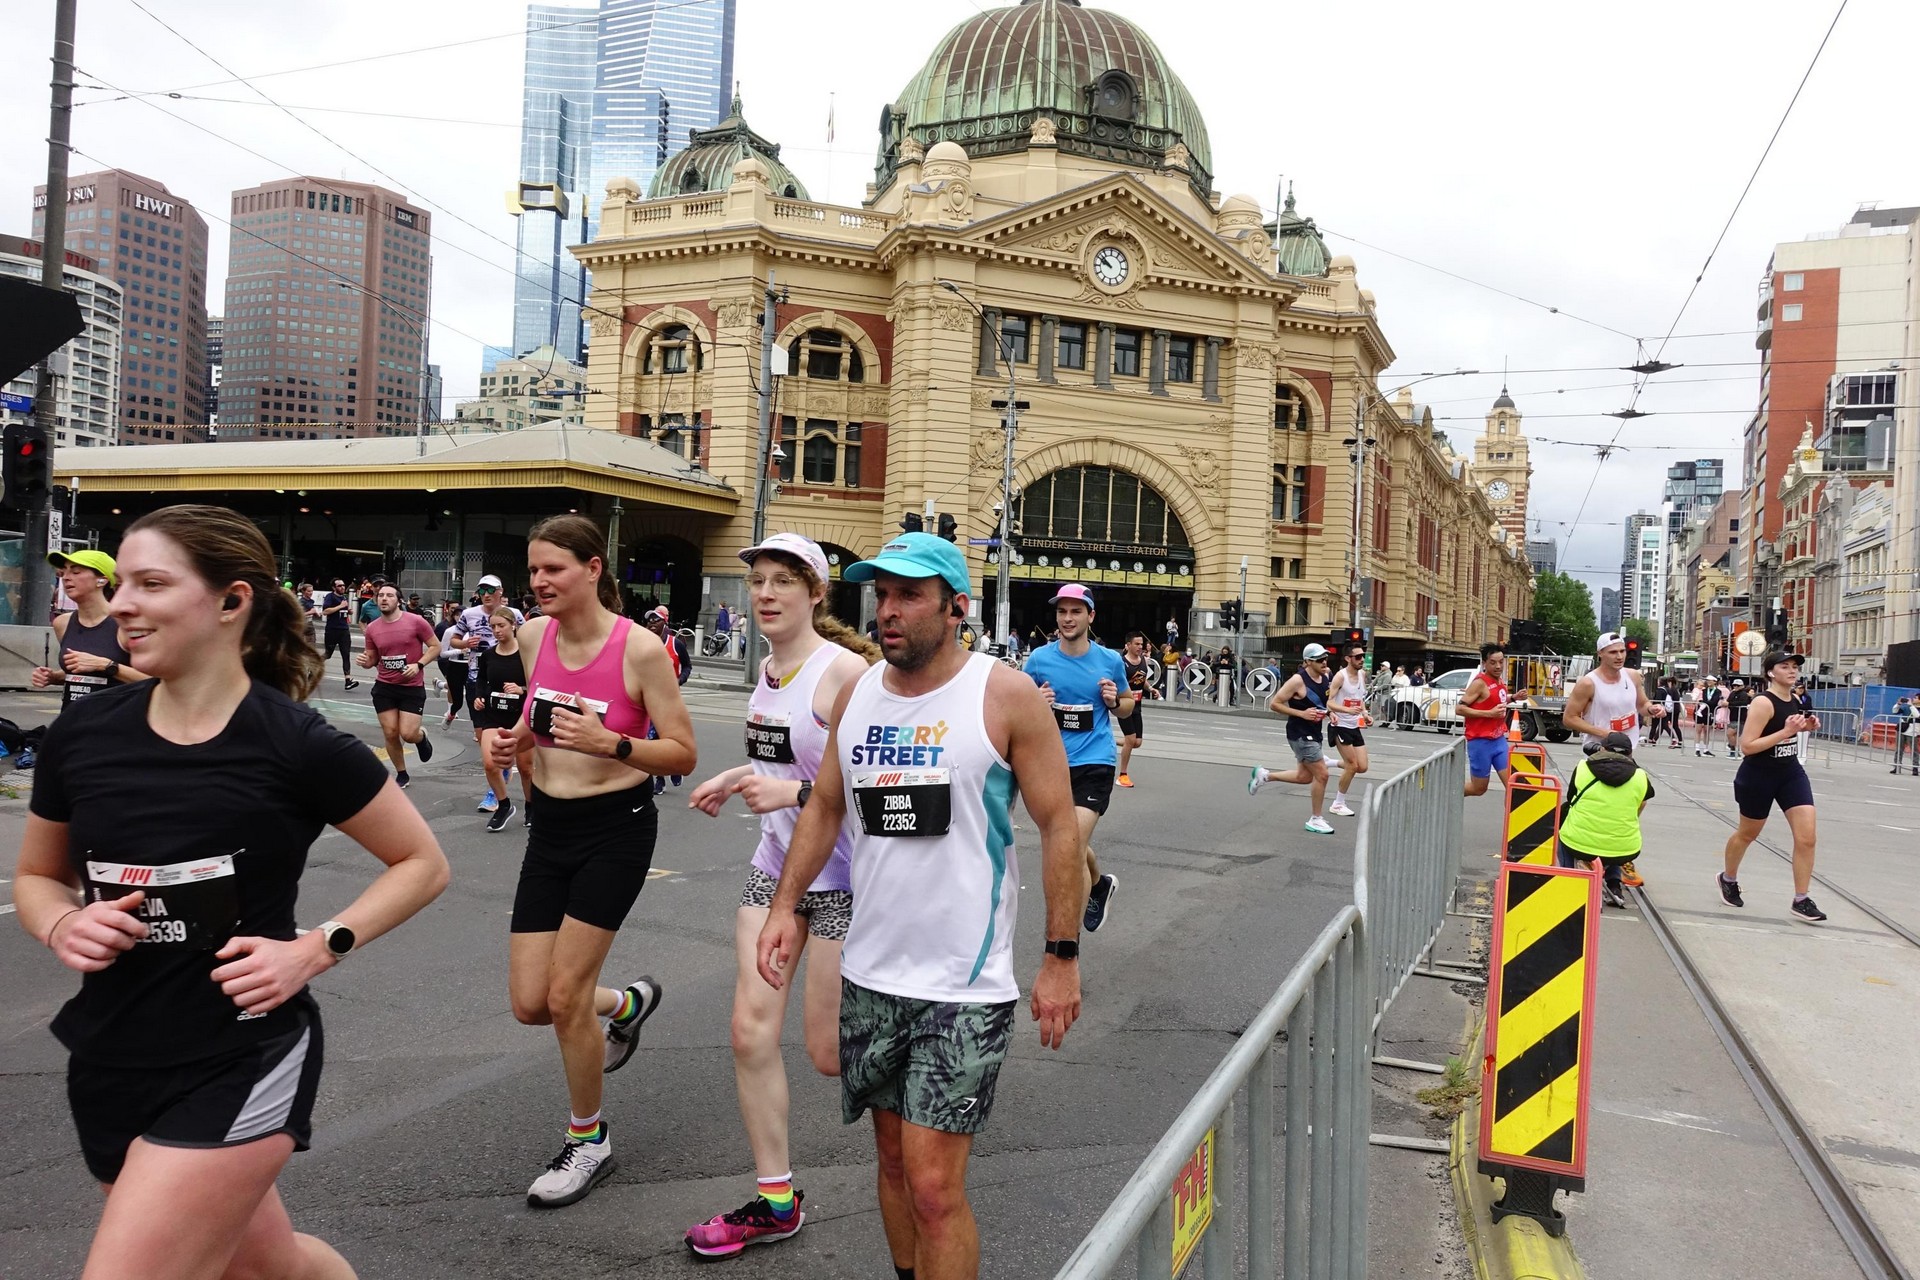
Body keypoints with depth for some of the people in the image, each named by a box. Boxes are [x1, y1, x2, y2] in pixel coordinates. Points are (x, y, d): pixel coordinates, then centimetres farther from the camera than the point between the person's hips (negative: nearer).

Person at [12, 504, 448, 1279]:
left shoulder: (299, 746, -15)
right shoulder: (81, 734, -3)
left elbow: (423, 864, -4)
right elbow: (36, 878, 13)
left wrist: (317, 950, -16)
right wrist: (62, 926, -8)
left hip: (242, 1066, -5)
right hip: (110, 1064, 5)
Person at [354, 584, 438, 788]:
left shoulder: (416, 621, -10)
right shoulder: (372, 629, 2)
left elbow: (436, 646, -3)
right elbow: (372, 659, 13)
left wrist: (418, 665, -16)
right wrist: (365, 661, -11)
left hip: (412, 687, -3)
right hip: (384, 687, 3)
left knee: (408, 734, -9)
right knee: (390, 734, 3)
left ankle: (422, 737, 29)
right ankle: (402, 775, 22)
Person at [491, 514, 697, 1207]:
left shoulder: (640, 648, -18)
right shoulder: (533, 635, 0)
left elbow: (683, 753, -13)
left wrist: (608, 743, -28)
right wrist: (516, 739, -2)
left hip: (616, 826, -6)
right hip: (550, 825, 6)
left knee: (564, 995, -4)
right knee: (530, 1003, 5)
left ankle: (589, 1142, 21)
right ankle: (629, 1002, 39)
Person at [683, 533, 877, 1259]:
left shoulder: (845, 670, -19)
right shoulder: (768, 668, 7)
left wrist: (794, 792, -30)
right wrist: (738, 779, 11)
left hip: (840, 877, -7)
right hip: (775, 868, 7)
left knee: (830, 1051, 3)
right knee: (751, 1031, 3)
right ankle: (775, 1202, 17)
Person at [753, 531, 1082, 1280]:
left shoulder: (1006, 698, -10)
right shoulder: (856, 695, 5)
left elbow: (1060, 828, -8)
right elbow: (824, 807, 15)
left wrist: (1063, 957, -10)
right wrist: (785, 906, 4)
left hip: (965, 986, -5)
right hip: (870, 973, 6)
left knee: (934, 1186, -6)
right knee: (894, 1156, 18)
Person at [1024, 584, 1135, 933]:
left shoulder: (1111, 661, -2)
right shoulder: (1039, 659, -1)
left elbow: (1128, 705, 13)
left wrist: (1114, 701, -9)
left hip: (1095, 763, -3)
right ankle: (1101, 884, 53)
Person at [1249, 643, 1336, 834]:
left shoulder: (1326, 678, 4)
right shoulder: (1298, 680, -19)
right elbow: (1274, 704, -17)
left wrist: (1329, 712, 2)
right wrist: (1302, 714, -21)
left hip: (1313, 733, 9)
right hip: (1300, 734, -9)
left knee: (1304, 776, 16)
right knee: (1321, 774, -6)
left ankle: (1264, 775, 32)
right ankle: (1315, 820, 8)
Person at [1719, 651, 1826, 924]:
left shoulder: (1794, 701, 3)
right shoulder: (1763, 702, -21)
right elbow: (1746, 746, -25)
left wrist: (1804, 727, 3)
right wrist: (1787, 731, -28)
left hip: (1791, 773, 6)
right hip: (1758, 776, -6)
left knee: (1806, 837, -5)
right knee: (1747, 834, 13)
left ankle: (1800, 901, 3)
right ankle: (1727, 879, 39)